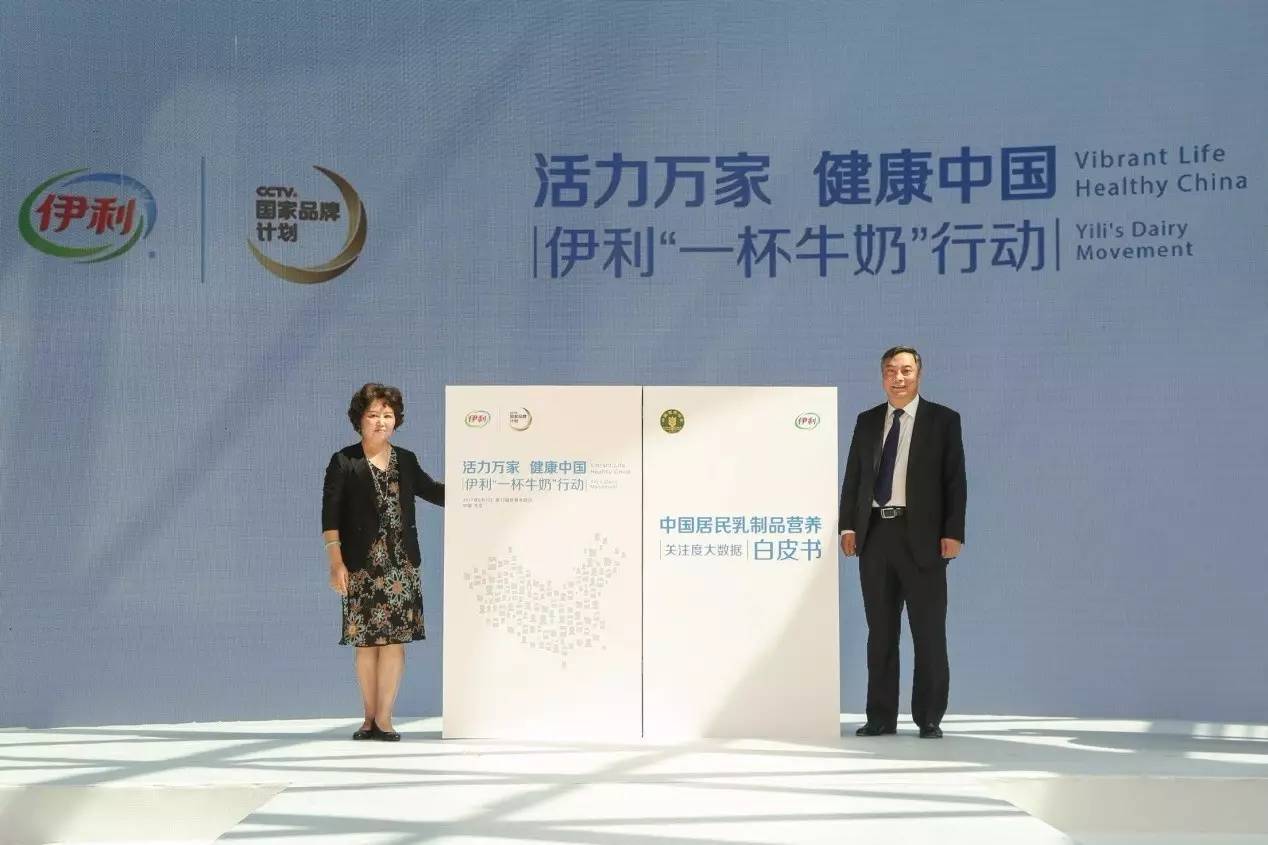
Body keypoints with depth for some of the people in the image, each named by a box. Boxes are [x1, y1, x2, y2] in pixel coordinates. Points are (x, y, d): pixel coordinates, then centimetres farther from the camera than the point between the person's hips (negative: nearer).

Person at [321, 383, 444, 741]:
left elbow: (432, 491, 27)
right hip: (361, 564, -3)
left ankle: (383, 718, 3)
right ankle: (370, 717, 13)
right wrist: (336, 563, -10)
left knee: (394, 638, -2)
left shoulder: (406, 460, 11)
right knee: (365, 640, 1)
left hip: (401, 563, 3)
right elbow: (330, 516, -3)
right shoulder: (344, 462, 0)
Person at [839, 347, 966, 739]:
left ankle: (929, 718, 9)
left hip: (921, 536, -4)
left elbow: (955, 480, -2)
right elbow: (853, 476, 13)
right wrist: (847, 525, 2)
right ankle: (881, 717, 14)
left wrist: (952, 533, -10)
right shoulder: (867, 421, 13)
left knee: (929, 633, 1)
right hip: (875, 533, 4)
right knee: (880, 632, 8)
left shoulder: (942, 420, 2)